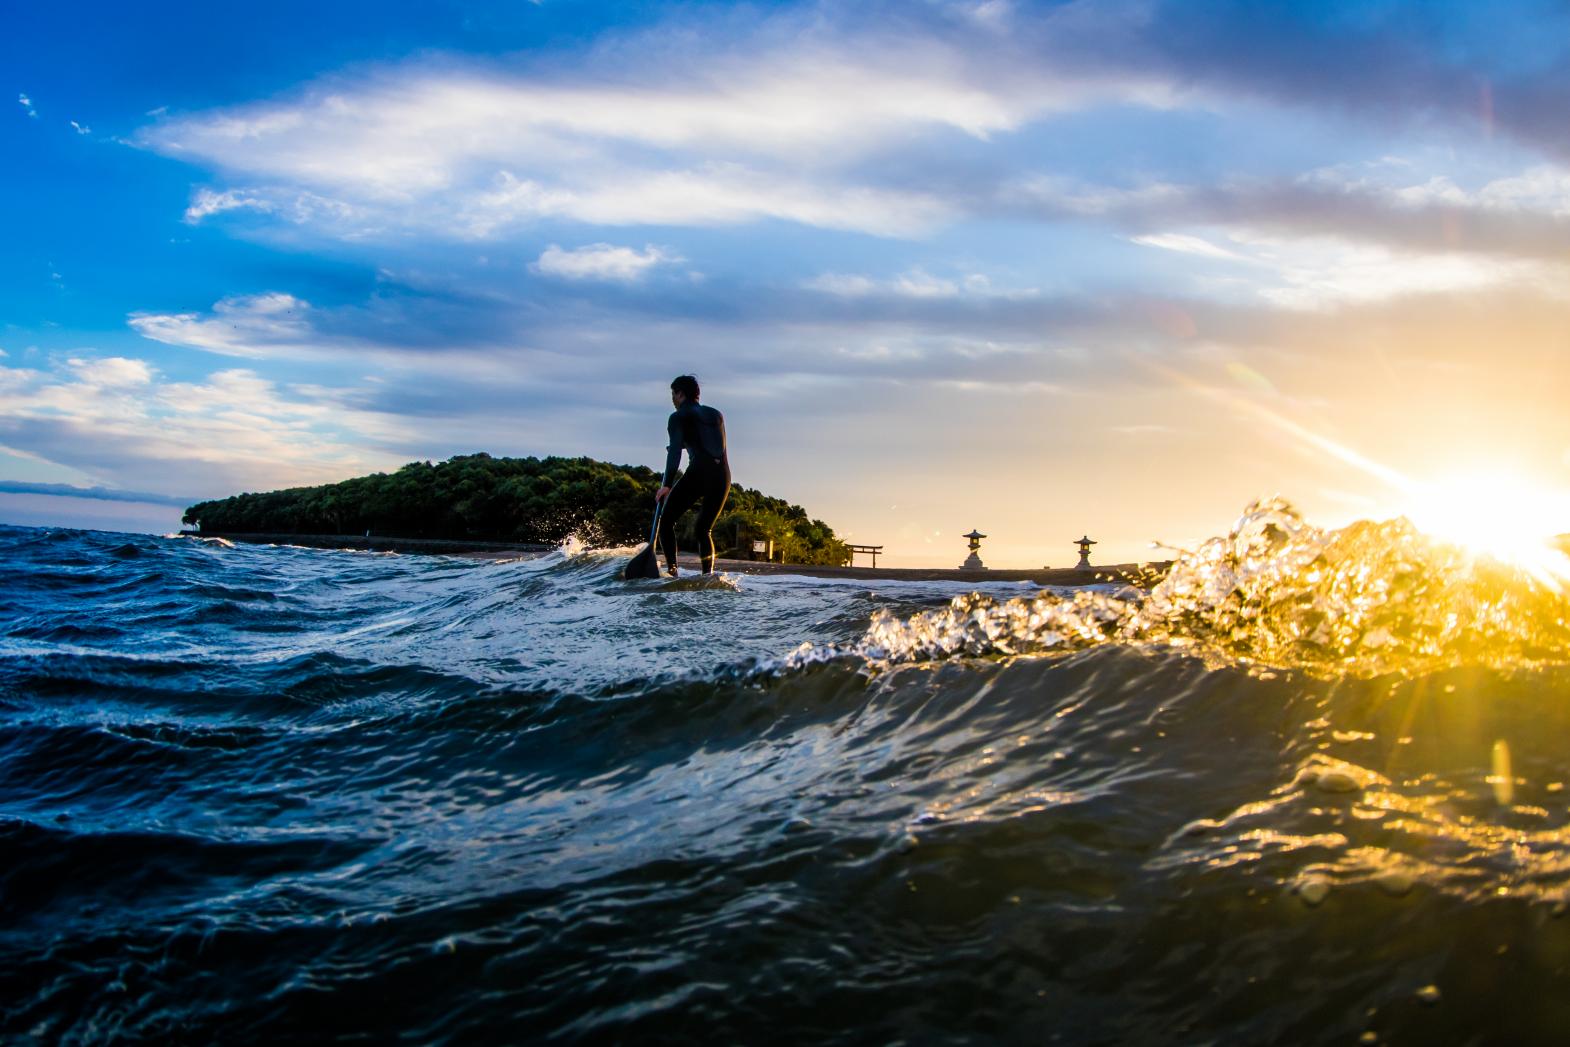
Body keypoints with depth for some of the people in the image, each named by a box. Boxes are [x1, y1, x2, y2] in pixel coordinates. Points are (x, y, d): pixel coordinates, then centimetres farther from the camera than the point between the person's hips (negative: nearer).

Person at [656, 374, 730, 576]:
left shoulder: (679, 416, 6)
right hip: (722, 475, 5)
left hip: (698, 473, -5)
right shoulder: (716, 414, 23)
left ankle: (671, 569, -11)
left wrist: (667, 484, -12)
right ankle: (708, 574, -2)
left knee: (666, 521, 5)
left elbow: (675, 450, -7)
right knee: (704, 529, 16)